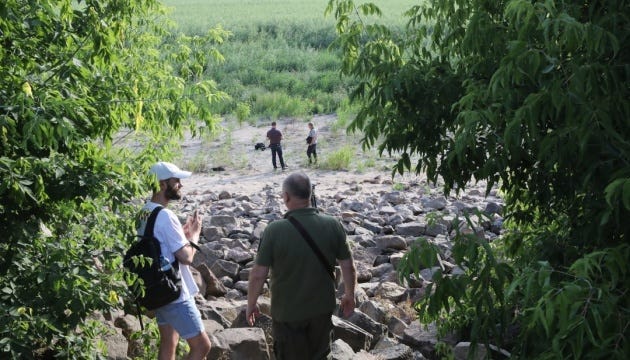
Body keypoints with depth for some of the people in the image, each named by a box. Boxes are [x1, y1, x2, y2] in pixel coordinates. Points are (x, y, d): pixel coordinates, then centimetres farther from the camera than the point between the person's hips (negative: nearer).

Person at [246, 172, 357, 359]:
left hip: (287, 312, -2)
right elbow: (348, 268, -5)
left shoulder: (274, 230, -22)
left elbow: (257, 275, -17)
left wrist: (251, 304, 0)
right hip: (322, 308, 3)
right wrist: (349, 296, 12)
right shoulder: (332, 226, -13)